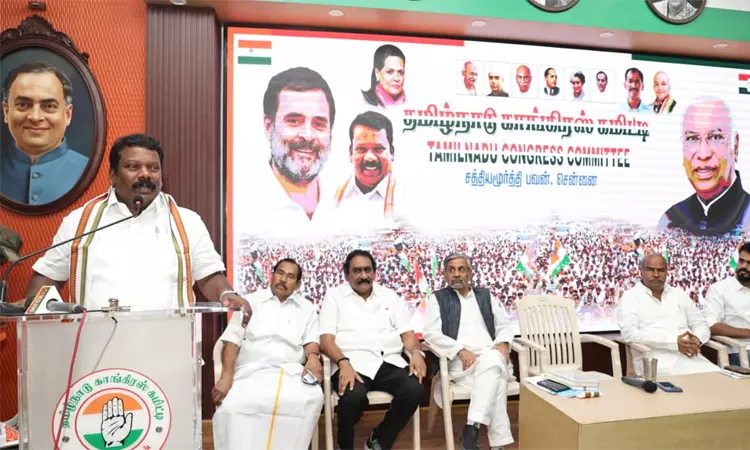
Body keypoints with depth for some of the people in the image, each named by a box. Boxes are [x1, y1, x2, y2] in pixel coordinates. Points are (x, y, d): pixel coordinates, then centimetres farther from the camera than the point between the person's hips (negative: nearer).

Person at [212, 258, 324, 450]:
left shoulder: (307, 308, 17)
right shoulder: (252, 301, 13)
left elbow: (311, 340, 10)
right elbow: (232, 340, 5)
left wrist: (313, 356, -15)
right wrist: (226, 376, -10)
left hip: (291, 372, 1)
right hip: (250, 371, 0)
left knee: (313, 399, -31)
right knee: (232, 406, -32)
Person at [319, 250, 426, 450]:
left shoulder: (390, 296, 18)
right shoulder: (334, 296, 8)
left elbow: (406, 332, 14)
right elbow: (326, 339, -2)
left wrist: (415, 352, -9)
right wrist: (343, 362, -20)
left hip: (389, 362, 4)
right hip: (353, 363, -3)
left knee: (415, 389, -25)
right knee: (354, 396, -35)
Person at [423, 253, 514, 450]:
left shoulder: (485, 295, 23)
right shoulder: (437, 298, 11)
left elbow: (504, 326, 19)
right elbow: (431, 333, -2)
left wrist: (503, 344, -6)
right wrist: (461, 350, -16)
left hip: (493, 358, 3)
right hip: (459, 362, -3)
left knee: (493, 360, -35)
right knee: (495, 379, -33)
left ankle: (472, 428, -34)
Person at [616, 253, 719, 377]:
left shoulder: (679, 294, 21)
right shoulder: (630, 296, 3)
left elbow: (701, 325, 21)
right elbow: (629, 333, -12)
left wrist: (696, 339, -5)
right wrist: (674, 342, -17)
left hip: (689, 355, 6)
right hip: (656, 360, -5)